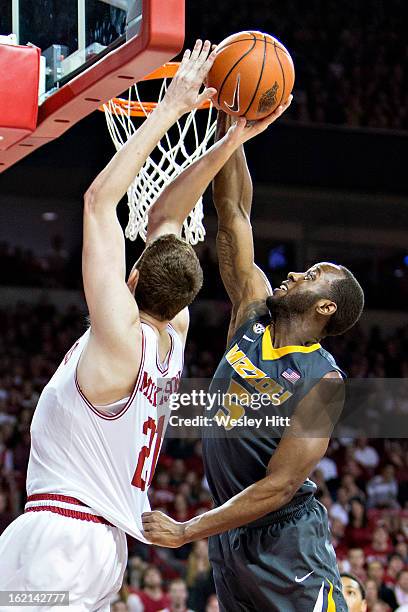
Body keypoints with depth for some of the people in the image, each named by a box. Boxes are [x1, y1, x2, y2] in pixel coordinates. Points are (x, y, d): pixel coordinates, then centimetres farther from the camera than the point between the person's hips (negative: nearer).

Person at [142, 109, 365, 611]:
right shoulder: (253, 316, 3)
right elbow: (233, 212, 2)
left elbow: (279, 486, -19)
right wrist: (230, 127, -7)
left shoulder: (323, 381, -14)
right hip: (230, 535, 7)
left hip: (285, 539, -7)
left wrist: (186, 531, -22)